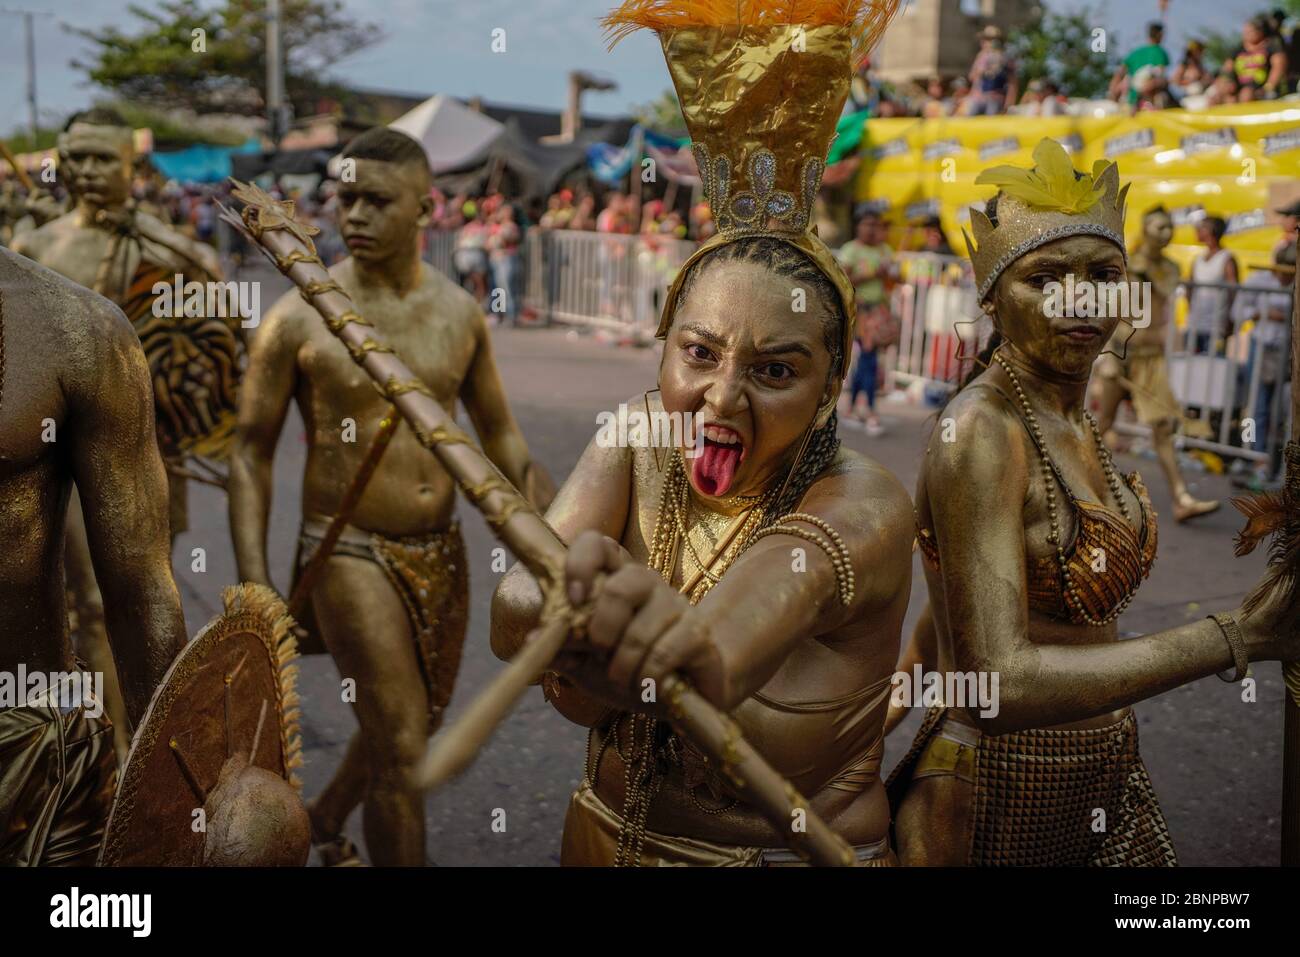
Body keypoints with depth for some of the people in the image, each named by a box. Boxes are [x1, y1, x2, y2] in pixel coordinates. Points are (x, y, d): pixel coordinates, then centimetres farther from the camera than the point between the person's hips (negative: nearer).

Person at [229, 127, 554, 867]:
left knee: (414, 724, 21)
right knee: (402, 747, -8)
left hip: (442, 552, 5)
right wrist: (255, 585, -10)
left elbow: (499, 433, 10)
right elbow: (252, 454, -4)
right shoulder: (301, 318, -10)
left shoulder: (460, 312, 1)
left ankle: (325, 821, 50)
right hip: (351, 554, -5)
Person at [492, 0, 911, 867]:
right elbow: (513, 614, -28)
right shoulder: (643, 437, -12)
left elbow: (708, 671, -42)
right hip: (611, 834, 4)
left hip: (797, 850, -3)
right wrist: (567, 610, -49)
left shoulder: (860, 507, -24)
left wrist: (683, 655, -64)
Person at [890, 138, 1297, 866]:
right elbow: (998, 684, -31)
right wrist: (1237, 639, -31)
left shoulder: (1075, 420, 3)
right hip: (1005, 799, -8)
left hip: (1102, 779, 8)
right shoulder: (982, 431, -23)